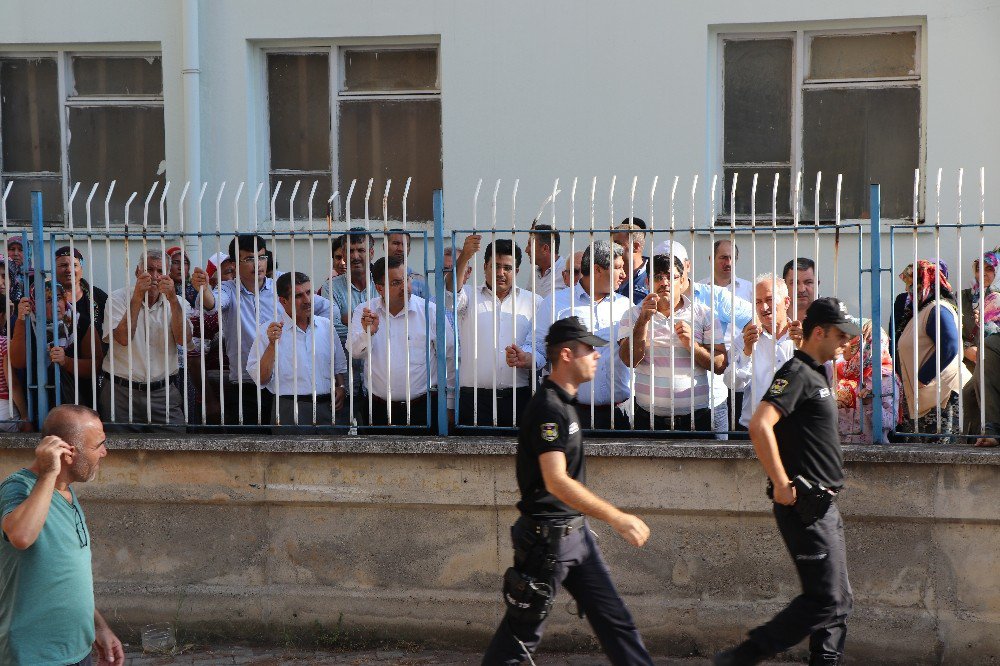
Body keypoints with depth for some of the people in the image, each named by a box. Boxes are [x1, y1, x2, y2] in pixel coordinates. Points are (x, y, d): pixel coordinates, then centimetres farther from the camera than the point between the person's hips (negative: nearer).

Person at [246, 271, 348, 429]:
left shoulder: (326, 326, 15)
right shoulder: (268, 332, 1)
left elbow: (340, 367, 24)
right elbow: (260, 379, -5)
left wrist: (341, 387, 5)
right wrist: (272, 344, -14)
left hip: (329, 407, 4)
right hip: (291, 409, -4)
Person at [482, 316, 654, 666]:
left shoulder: (564, 403, 12)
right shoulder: (547, 408, -20)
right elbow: (556, 481, -29)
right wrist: (617, 518, -31)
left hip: (575, 532, 10)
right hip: (547, 536, -10)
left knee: (615, 620, 8)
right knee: (522, 632, 1)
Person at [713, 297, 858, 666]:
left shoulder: (816, 375, 18)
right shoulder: (797, 373, -13)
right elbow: (760, 426, -27)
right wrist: (781, 484, -25)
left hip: (823, 506, 10)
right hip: (804, 506, -10)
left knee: (839, 600, 10)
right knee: (825, 600, -11)